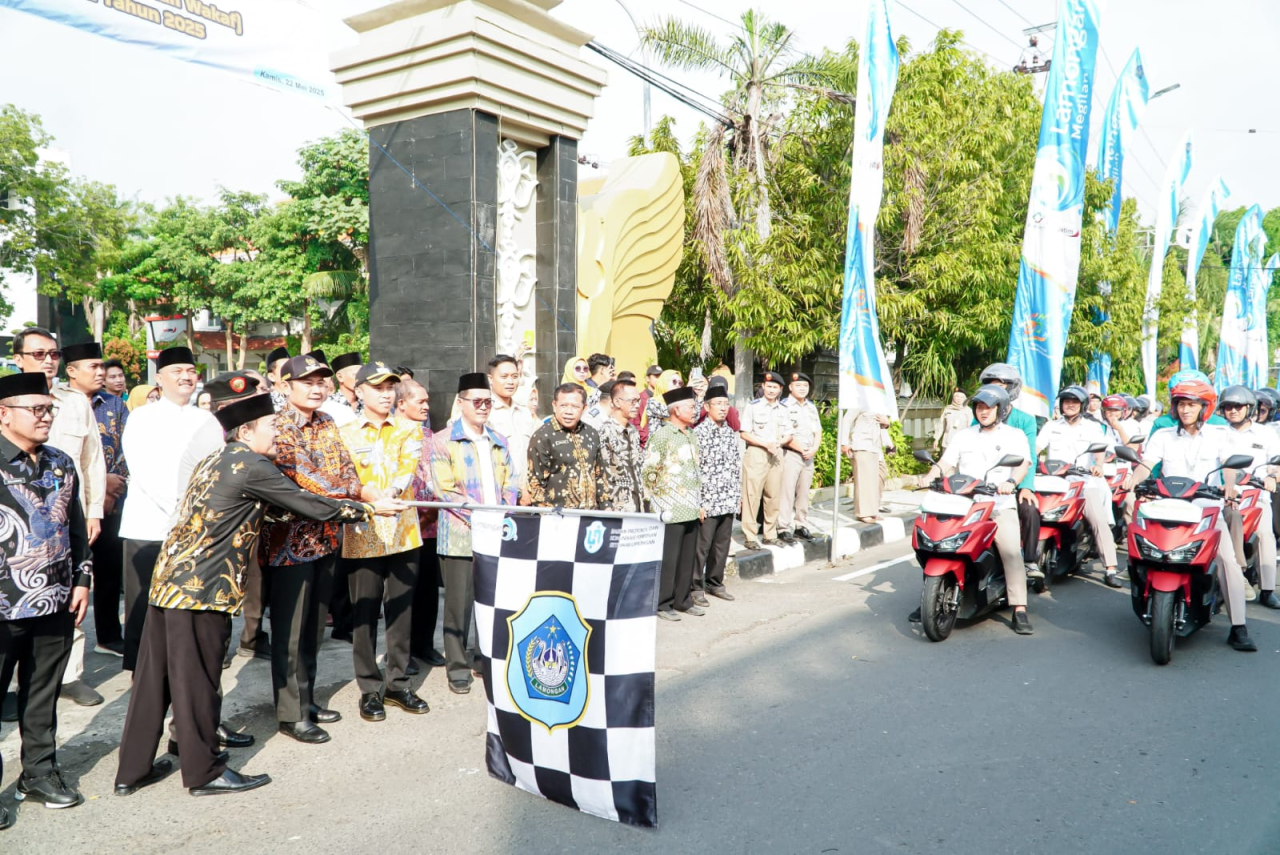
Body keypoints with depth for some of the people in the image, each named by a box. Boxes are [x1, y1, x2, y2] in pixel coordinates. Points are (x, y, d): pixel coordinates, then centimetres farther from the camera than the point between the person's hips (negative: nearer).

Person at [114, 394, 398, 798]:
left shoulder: (216, 461, 16)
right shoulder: (251, 465, -12)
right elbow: (310, 505, -9)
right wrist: (369, 509, 1)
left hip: (169, 579, 9)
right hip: (201, 587, -9)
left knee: (154, 677, 15)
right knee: (196, 681, 3)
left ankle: (132, 770, 26)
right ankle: (204, 773, 16)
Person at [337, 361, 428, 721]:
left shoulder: (408, 431, 8)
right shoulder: (345, 435, 3)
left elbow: (408, 465, -10)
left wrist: (390, 493, -28)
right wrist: (375, 501, -24)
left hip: (404, 532, 2)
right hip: (364, 536, -2)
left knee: (402, 609, 9)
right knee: (365, 613, 5)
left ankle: (398, 682, 22)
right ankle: (370, 688, 18)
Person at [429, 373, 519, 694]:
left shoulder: (499, 441, 15)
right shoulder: (443, 441, -1)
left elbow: (510, 485, 13)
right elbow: (443, 489, -10)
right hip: (461, 535, -4)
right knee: (459, 602, 1)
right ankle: (457, 667, 13)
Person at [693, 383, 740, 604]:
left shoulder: (731, 433, 11)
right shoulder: (699, 433, -9)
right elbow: (693, 469, -12)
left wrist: (738, 495, 13)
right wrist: (699, 501, -15)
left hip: (729, 501, 6)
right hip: (708, 501, -6)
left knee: (722, 544, 13)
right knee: (702, 545, 0)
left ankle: (714, 582, 27)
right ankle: (695, 587, 12)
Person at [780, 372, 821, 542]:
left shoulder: (812, 407, 16)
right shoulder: (784, 406, -6)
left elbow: (818, 432, 15)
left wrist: (814, 449, -3)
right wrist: (800, 448, -13)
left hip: (809, 456, 6)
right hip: (790, 454, -6)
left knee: (804, 493, 10)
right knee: (787, 492, -9)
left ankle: (801, 525, 17)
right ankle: (784, 528, -5)